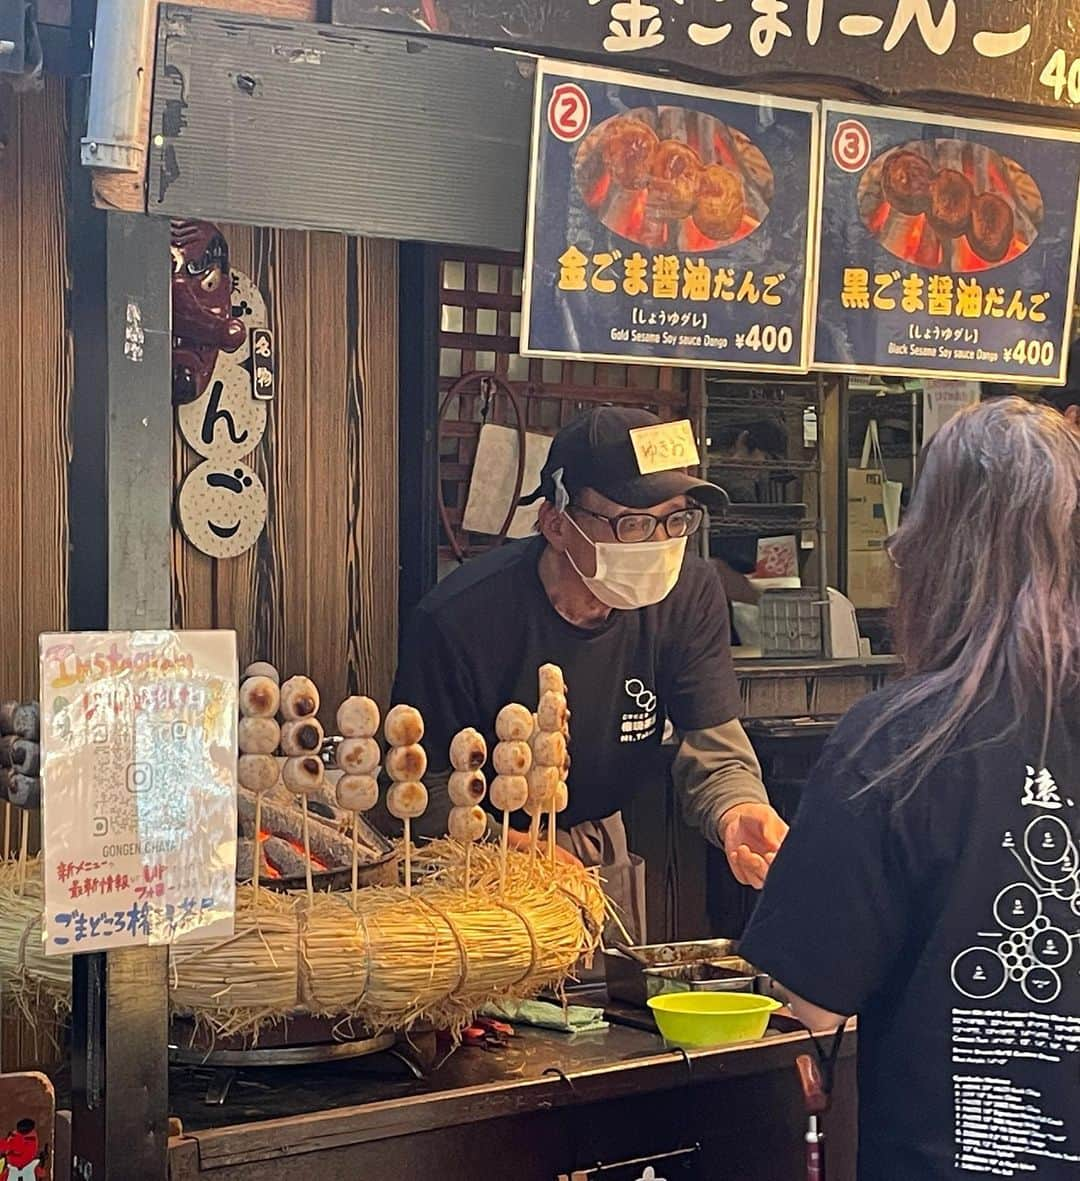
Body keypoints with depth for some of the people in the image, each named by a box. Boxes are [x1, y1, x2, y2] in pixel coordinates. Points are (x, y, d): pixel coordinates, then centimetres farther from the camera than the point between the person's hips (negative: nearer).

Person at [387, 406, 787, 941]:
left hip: (602, 846, 4)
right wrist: (519, 849, -36)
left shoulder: (691, 595, -15)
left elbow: (715, 755, -16)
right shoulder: (458, 620, -28)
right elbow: (424, 789, -21)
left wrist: (738, 814, -38)